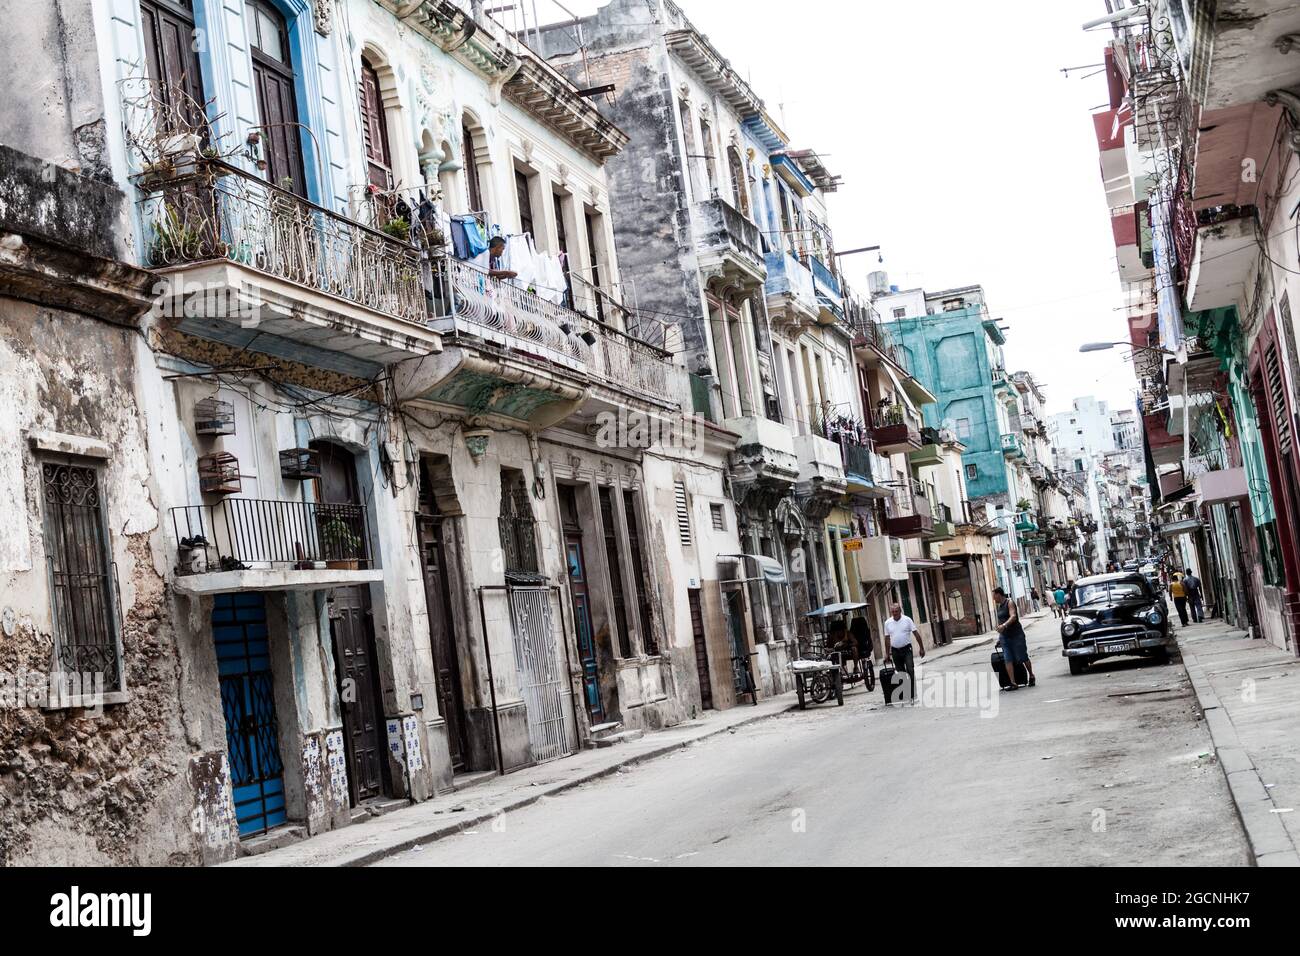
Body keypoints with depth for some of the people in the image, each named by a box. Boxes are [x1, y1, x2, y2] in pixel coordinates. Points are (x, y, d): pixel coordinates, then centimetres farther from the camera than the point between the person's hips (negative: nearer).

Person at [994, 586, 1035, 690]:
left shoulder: (1009, 603, -9)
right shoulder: (1000, 606, 14)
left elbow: (1013, 616, -24)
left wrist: (1004, 625, -40)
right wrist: (999, 636, 21)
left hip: (1016, 635, -7)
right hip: (1005, 637, 7)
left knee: (1023, 658, 3)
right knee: (1008, 660, -7)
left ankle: (1031, 676, 26)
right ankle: (1013, 683, -11)